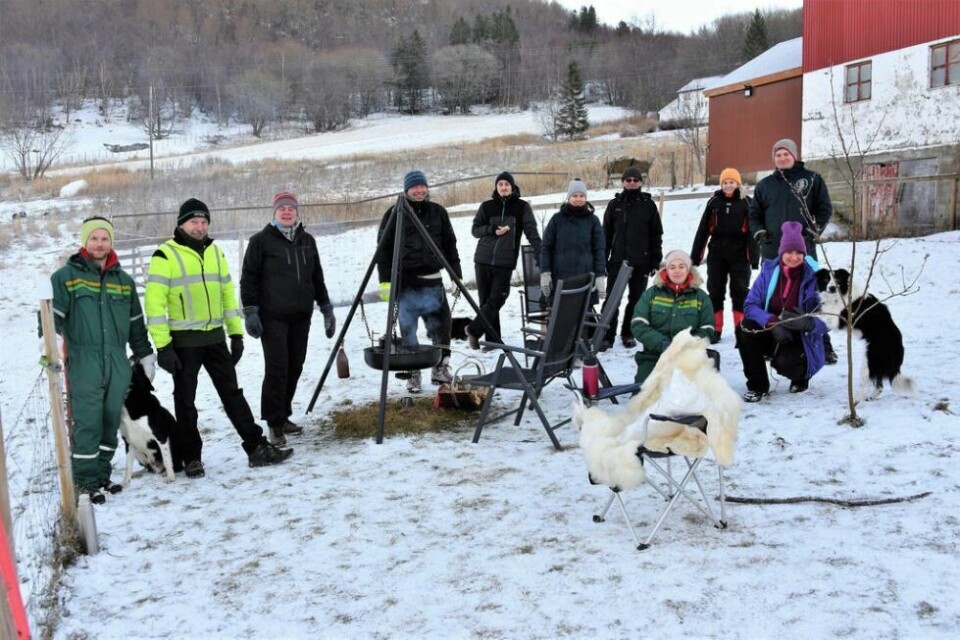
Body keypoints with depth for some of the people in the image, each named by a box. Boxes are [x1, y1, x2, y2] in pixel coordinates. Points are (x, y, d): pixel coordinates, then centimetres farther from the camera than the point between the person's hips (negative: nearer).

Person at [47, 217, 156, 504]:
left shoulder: (124, 280, 15)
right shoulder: (66, 276, 1)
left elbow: (136, 323, 20)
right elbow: (52, 314, -3)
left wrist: (145, 354, 21)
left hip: (118, 362, 4)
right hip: (83, 362, -4)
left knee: (111, 421, 10)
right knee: (87, 423, -4)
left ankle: (101, 474, 23)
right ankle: (85, 481, 8)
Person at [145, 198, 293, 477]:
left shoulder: (215, 252, 11)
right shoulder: (165, 256, -8)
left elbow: (227, 293, 17)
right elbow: (154, 303, -12)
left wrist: (236, 333, 12)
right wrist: (162, 346, -16)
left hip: (215, 337, 5)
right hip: (184, 341, -5)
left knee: (233, 393, 8)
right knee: (186, 401, 6)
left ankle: (257, 448, 12)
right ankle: (191, 458, 17)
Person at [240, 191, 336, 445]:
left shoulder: (307, 241, 14)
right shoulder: (261, 240, -1)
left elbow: (317, 278, 20)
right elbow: (248, 278, -3)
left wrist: (326, 307, 16)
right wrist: (250, 312, -9)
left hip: (301, 317, 5)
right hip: (272, 317, -5)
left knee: (295, 367, 7)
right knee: (277, 368, -8)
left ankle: (283, 416, 21)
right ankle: (275, 423, 0)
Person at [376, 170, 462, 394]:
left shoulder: (438, 212, 11)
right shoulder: (394, 214, 2)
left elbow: (450, 246, 13)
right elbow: (383, 248, 1)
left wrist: (457, 275, 7)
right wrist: (385, 280, -6)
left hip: (432, 282, 3)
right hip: (405, 283, -2)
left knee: (441, 327, 3)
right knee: (408, 332, 1)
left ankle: (441, 368, 19)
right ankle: (412, 375, 12)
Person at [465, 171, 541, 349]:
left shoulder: (522, 207, 2)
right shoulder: (487, 206, 7)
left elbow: (531, 231, -4)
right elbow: (475, 230, 8)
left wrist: (541, 255, -15)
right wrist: (492, 229, -11)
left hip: (505, 262, -2)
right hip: (483, 259, 2)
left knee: (496, 300, -9)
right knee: (486, 300, 3)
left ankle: (474, 329, 6)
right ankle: (493, 339, 10)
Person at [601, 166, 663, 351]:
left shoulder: (648, 205, 4)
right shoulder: (615, 204, 7)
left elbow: (656, 235, 5)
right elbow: (606, 233, 7)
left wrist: (655, 260, 0)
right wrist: (603, 259, 2)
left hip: (640, 261, 0)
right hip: (617, 260, 0)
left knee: (636, 299, 7)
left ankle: (628, 334, 18)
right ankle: (607, 336, 3)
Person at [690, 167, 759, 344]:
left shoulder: (745, 203, -1)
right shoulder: (714, 202, 5)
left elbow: (751, 231, -3)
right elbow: (703, 230, 7)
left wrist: (754, 257, -9)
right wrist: (695, 256, 5)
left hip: (739, 254, -2)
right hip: (716, 254, 3)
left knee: (740, 291, 0)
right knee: (715, 291, 6)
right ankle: (715, 329, 14)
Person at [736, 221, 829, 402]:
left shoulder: (814, 277, -13)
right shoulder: (769, 271, -6)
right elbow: (750, 305, -11)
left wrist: (807, 323, -38)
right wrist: (772, 321, -30)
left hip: (802, 339, -3)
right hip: (772, 334, 3)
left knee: (784, 361, -34)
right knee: (745, 328, -26)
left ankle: (801, 376, 8)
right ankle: (758, 386, -10)